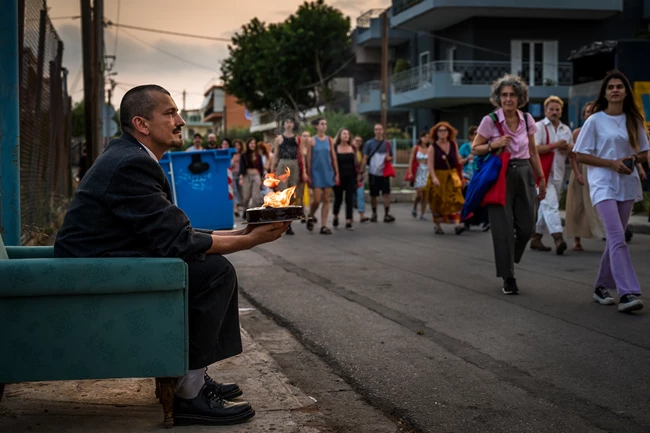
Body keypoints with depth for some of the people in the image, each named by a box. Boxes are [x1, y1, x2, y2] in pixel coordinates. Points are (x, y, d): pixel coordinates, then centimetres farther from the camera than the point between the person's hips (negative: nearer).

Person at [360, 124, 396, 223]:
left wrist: (389, 158, -9)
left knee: (386, 193, -10)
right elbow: (365, 158, 1)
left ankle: (386, 214, -9)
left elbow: (391, 158, 15)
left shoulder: (386, 143, 8)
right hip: (373, 173, -1)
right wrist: (362, 172, -6)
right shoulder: (369, 143, 2)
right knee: (373, 195, 7)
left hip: (384, 173, 1)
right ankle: (374, 214, 21)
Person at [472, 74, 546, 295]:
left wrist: (541, 178, 12)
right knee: (504, 229, -4)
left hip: (523, 174, 4)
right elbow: (475, 148, 0)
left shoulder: (527, 119, 4)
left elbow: (533, 152, 13)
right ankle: (508, 277, 6)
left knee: (527, 227, 2)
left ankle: (507, 263, 29)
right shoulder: (490, 120, -7)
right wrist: (494, 145, -18)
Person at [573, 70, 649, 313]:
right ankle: (627, 293, -22)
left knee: (615, 238, 10)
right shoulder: (595, 121, -2)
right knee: (618, 239, -17)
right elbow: (580, 156, -3)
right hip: (603, 185, -5)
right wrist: (612, 163, -14)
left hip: (628, 185, 5)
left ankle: (602, 286, 23)